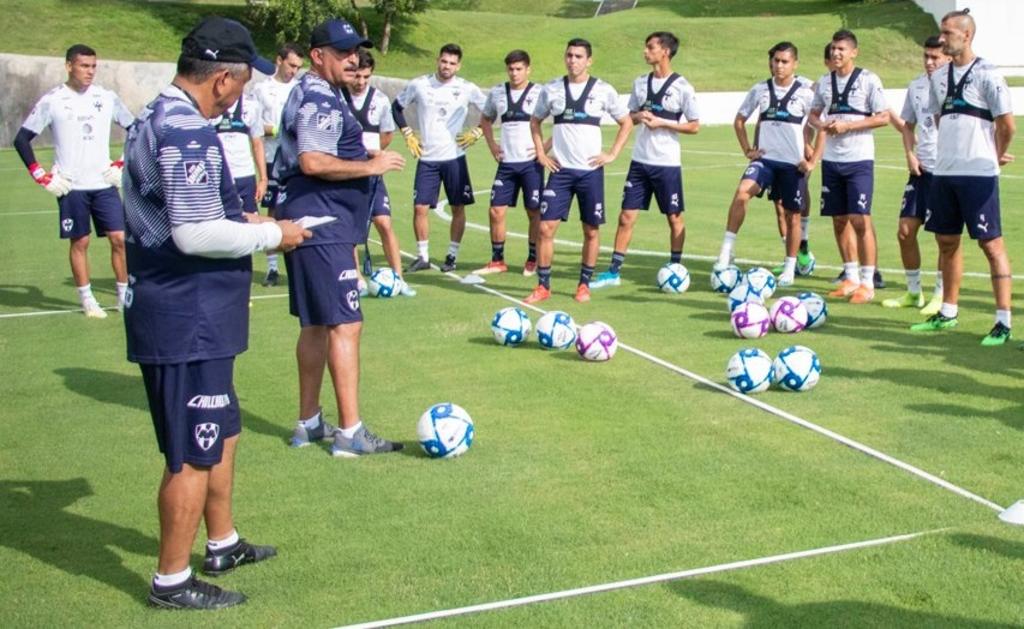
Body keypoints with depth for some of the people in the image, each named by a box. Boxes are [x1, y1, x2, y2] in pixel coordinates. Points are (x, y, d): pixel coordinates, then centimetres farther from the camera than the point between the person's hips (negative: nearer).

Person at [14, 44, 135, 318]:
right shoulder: (52, 100, -3)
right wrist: (42, 176, -6)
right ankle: (87, 300, 14)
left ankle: (125, 296, 8)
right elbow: (22, 139, 0)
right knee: (80, 242, 3)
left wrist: (123, 165, 6)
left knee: (119, 238, -4)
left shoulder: (107, 97, 4)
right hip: (71, 186, -2)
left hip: (104, 183, 2)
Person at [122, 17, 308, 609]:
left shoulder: (156, 120, 12)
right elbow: (196, 233, -26)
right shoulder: (188, 131, -21)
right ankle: (172, 581, 14)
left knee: (222, 433, 23)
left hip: (178, 314, 11)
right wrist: (270, 235, -13)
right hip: (189, 321, -11)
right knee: (195, 455, 1)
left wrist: (241, 221, 14)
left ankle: (223, 543, 38)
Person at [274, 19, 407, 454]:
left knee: (316, 325, 15)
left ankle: (308, 423, 23)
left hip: (312, 224, 11)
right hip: (323, 228, -11)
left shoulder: (313, 95, 19)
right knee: (345, 325, -9)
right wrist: (371, 166, -18)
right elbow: (314, 162, -27)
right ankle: (350, 434, -5)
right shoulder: (320, 100, -14)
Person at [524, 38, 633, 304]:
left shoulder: (603, 90, -1)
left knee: (591, 230, 5)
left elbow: (626, 123, 9)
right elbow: (535, 121, 18)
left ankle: (584, 285, 19)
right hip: (560, 170, 1)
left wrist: (612, 154, 0)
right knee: (546, 227, -5)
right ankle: (543, 286, 6)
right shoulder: (551, 89, 4)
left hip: (591, 170, -1)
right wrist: (541, 153, 8)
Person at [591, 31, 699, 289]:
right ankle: (613, 271, 8)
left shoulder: (682, 87, -7)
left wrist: (661, 122, -15)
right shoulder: (640, 82, 8)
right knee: (626, 216, 3)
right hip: (640, 161, 4)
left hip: (667, 163, -4)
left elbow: (694, 126, -5)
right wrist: (638, 116, -6)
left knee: (674, 218, 7)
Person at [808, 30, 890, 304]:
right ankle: (851, 278, 21)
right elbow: (814, 114, 20)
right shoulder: (824, 82, 10)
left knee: (860, 219, -9)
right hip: (832, 160, 6)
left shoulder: (868, 80, -5)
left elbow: (884, 117, -8)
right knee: (839, 220, 9)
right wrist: (821, 125, -3)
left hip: (859, 159, -5)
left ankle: (867, 282, -3)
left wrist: (848, 126, -16)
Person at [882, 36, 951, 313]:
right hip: (922, 169, 6)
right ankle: (913, 292, 18)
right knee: (905, 230, 4)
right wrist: (910, 154, 3)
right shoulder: (916, 87, 10)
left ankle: (941, 295, 12)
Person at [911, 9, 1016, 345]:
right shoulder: (939, 77, 11)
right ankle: (947, 313, 25)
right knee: (947, 242, 13)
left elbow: (1007, 125, -8)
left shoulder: (987, 75, -10)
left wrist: (996, 155, 5)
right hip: (944, 171, 7)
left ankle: (1004, 322, -2)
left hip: (978, 173, -7)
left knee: (991, 244, -5)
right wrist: (952, 151, 15)